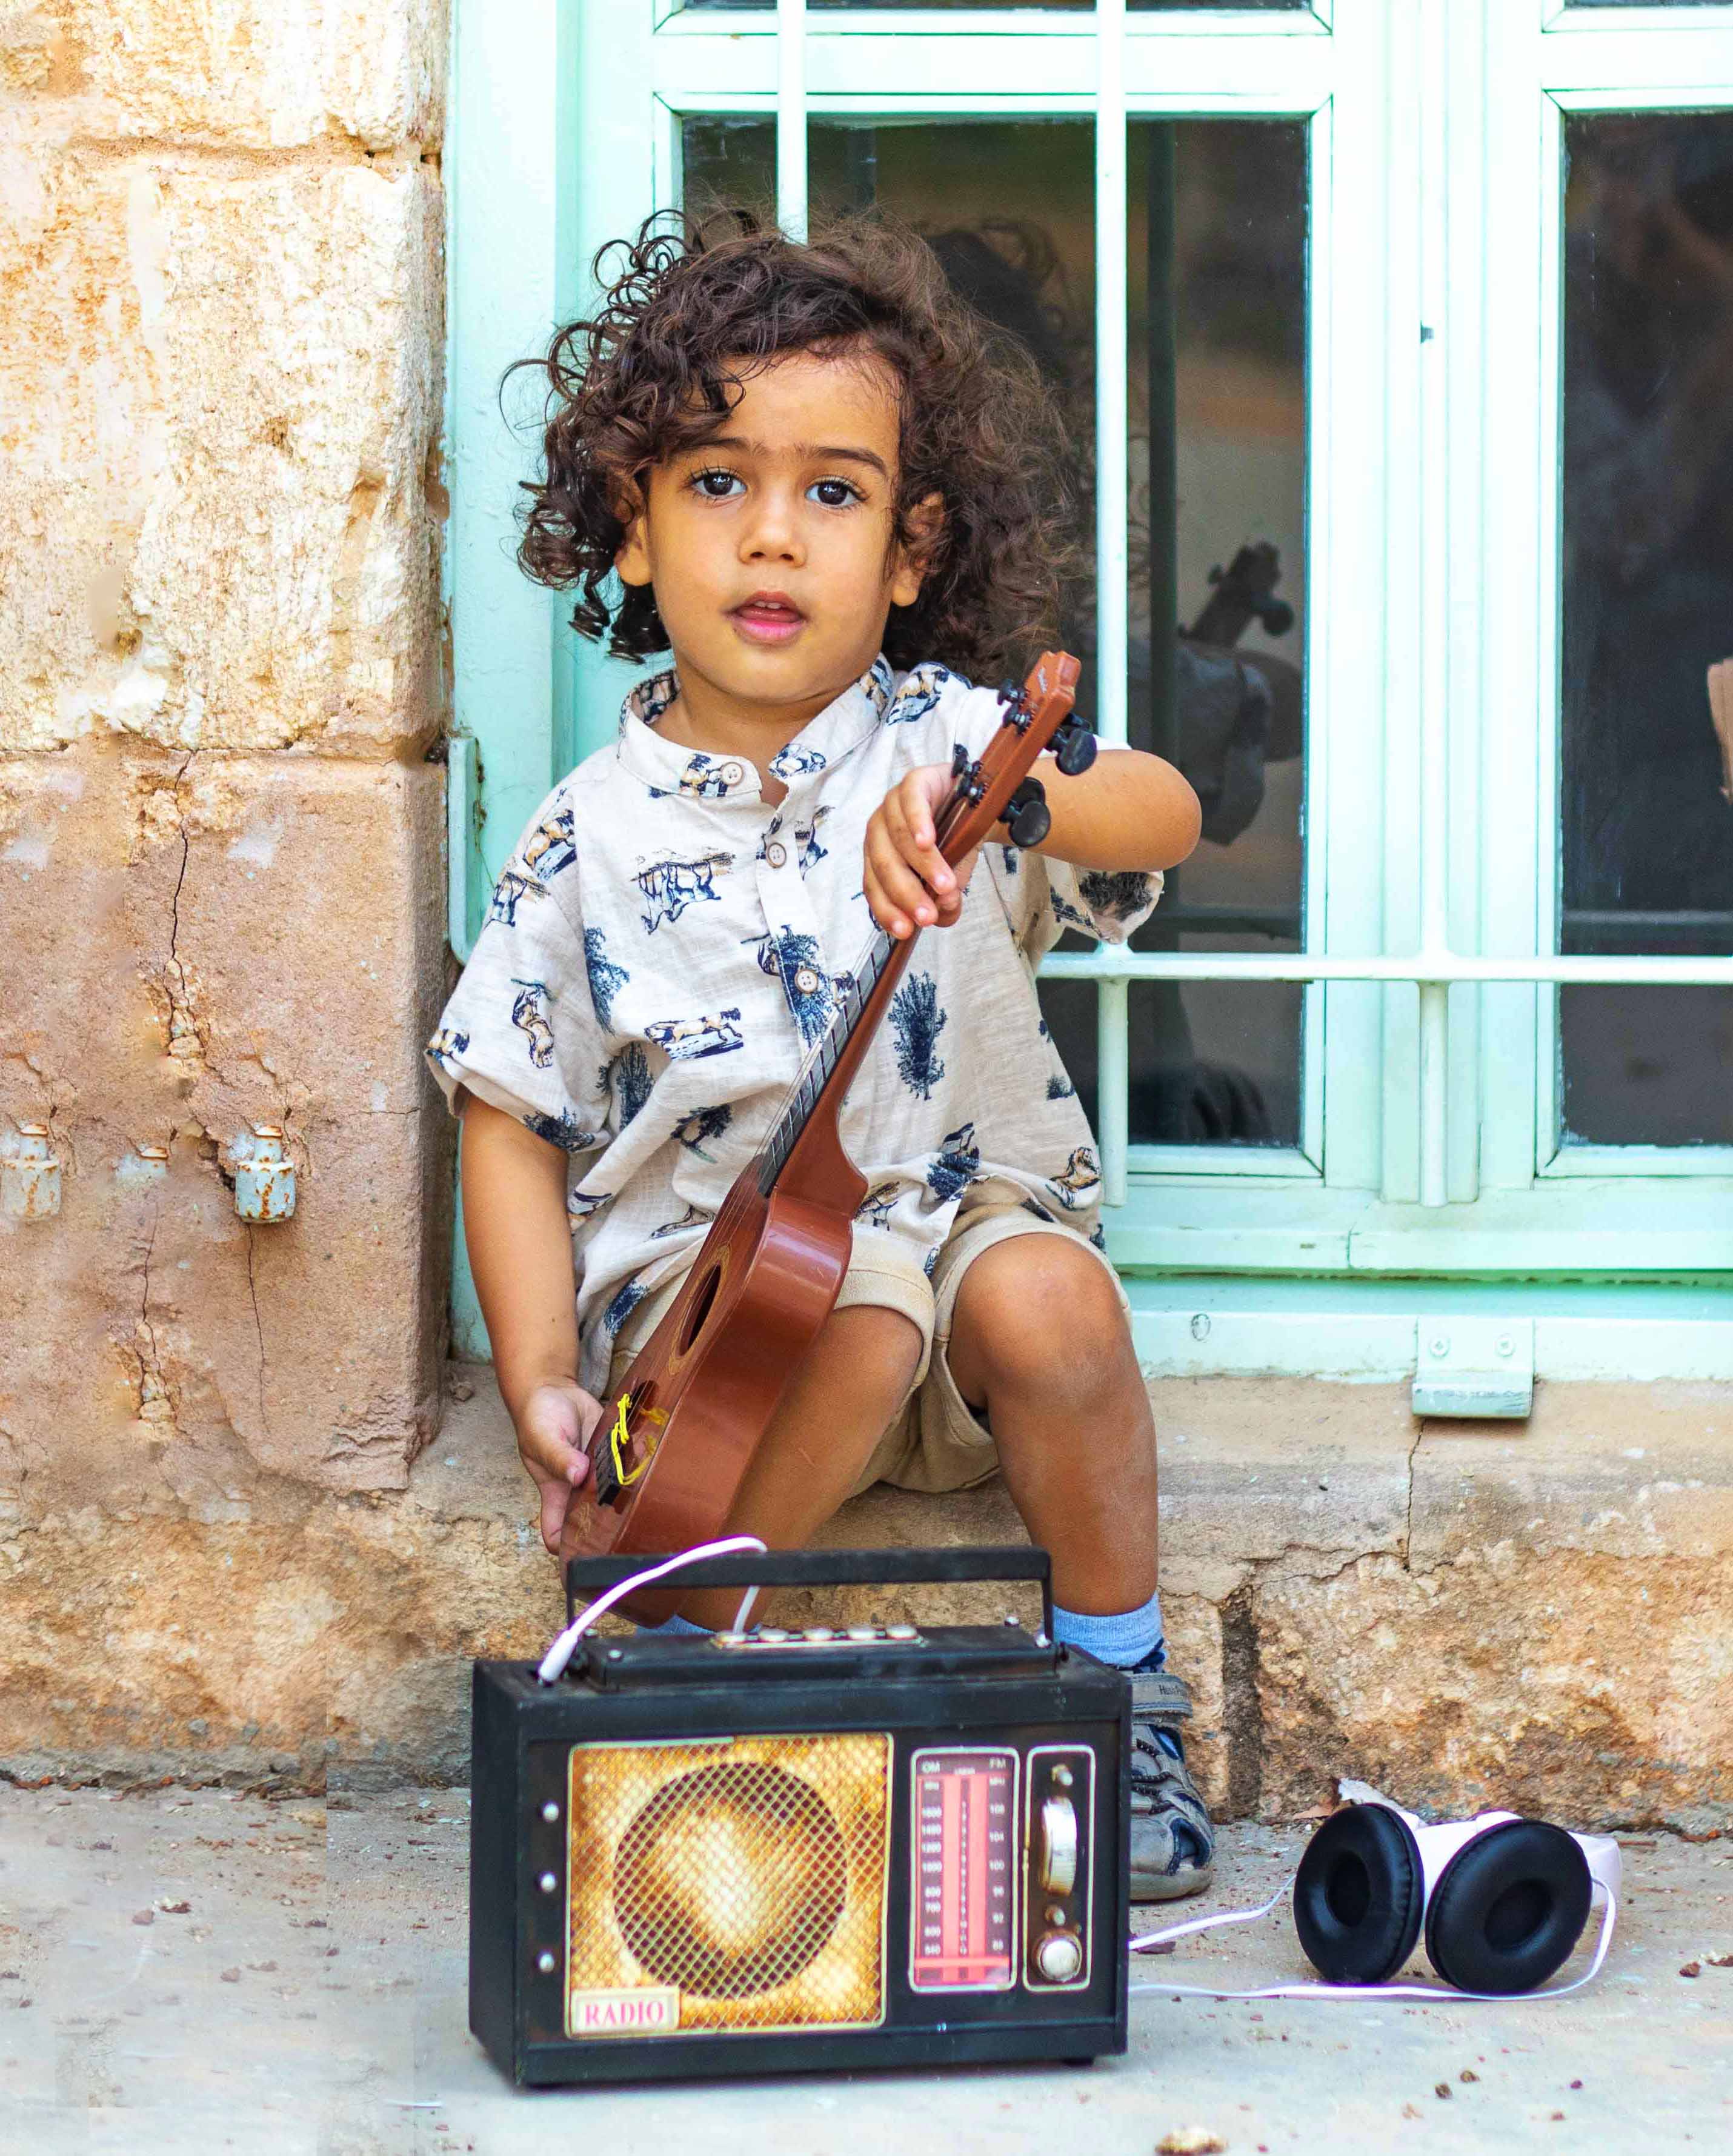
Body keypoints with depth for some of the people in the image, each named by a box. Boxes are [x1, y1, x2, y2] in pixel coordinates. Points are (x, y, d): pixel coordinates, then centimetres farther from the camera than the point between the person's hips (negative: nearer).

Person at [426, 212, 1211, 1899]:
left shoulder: (945, 748, -3)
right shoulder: (589, 840, -1)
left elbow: (1162, 817, -22)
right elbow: (512, 1125, 4)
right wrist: (541, 1379, -8)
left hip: (967, 1209, 1)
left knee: (1049, 1302, -31)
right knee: (860, 1319, -33)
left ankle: (1120, 1695, -8)